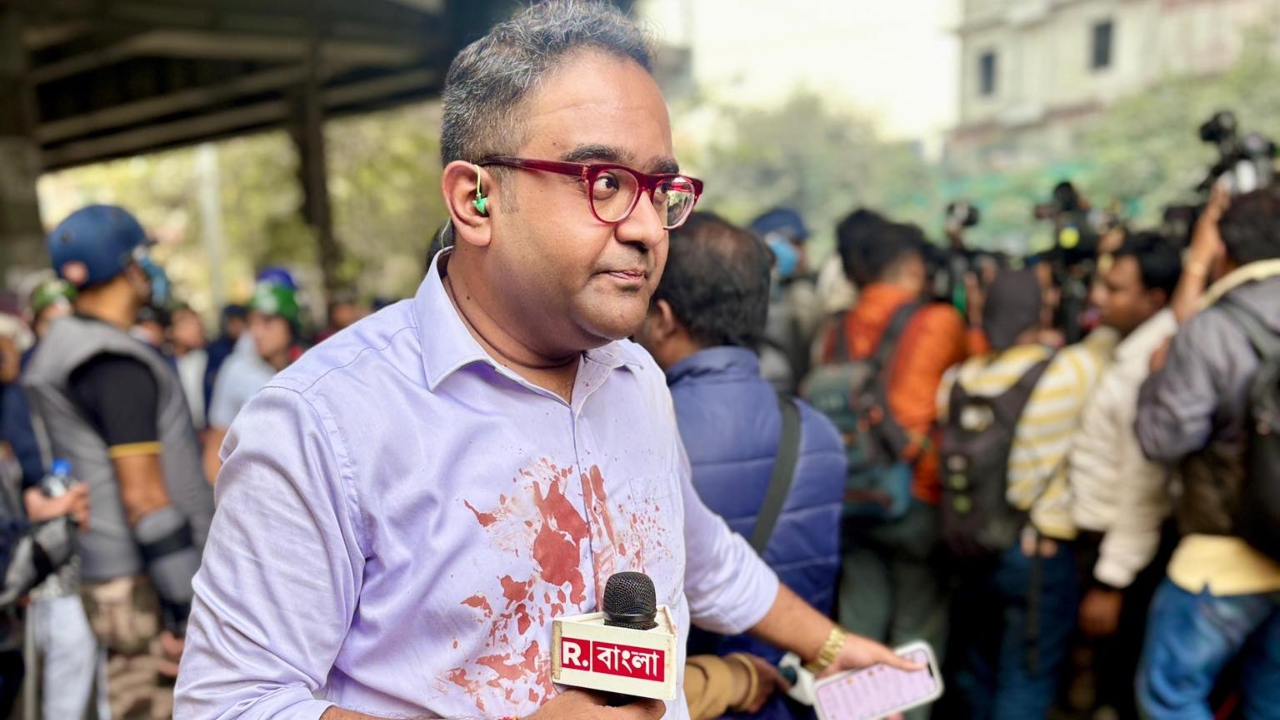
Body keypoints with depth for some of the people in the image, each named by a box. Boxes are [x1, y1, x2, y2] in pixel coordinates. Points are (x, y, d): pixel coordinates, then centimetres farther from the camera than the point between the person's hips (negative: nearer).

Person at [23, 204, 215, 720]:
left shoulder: (65, 350, 12)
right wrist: (193, 611, -19)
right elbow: (144, 496, -21)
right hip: (147, 586, -9)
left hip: (110, 575, 9)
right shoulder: (118, 366, -18)